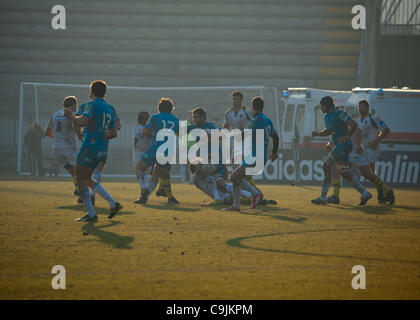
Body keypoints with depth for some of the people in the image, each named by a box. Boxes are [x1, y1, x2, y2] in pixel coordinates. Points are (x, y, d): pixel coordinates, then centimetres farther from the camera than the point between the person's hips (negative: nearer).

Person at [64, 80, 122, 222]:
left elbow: (82, 122, -19)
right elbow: (114, 133, 19)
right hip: (101, 150, 8)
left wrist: (71, 116, -1)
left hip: (89, 148, -8)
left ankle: (91, 214, -4)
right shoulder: (109, 109, 16)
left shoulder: (94, 104, -8)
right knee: (86, 179, 19)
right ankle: (113, 203, 11)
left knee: (80, 179, 0)